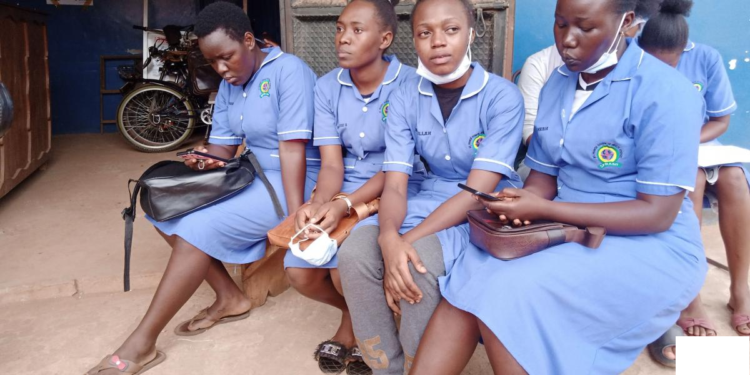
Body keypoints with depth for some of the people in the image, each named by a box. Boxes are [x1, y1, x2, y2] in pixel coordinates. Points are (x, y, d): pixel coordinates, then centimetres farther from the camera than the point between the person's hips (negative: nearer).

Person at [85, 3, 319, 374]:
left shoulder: (288, 71, -16)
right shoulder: (230, 83, 9)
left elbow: (292, 150, -23)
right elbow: (223, 145, 9)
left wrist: (296, 220, -26)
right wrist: (207, 159, -16)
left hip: (293, 182, -9)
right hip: (253, 175, 9)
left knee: (199, 226, -24)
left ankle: (142, 345, -12)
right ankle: (229, 298, 4)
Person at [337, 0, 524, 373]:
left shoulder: (502, 96, -15)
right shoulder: (405, 98, -2)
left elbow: (477, 191, -21)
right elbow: (394, 184, -8)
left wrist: (410, 240, -29)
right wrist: (389, 237, -30)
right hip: (429, 199, 4)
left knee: (420, 261, -32)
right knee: (355, 251, -20)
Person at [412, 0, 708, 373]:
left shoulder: (665, 93, -15)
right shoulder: (557, 84, 6)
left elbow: (658, 214, -18)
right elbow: (544, 175, 9)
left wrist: (542, 209, -24)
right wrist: (521, 204, -16)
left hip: (649, 248, -6)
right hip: (568, 230, 6)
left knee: (509, 296, -26)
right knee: (468, 279, -17)